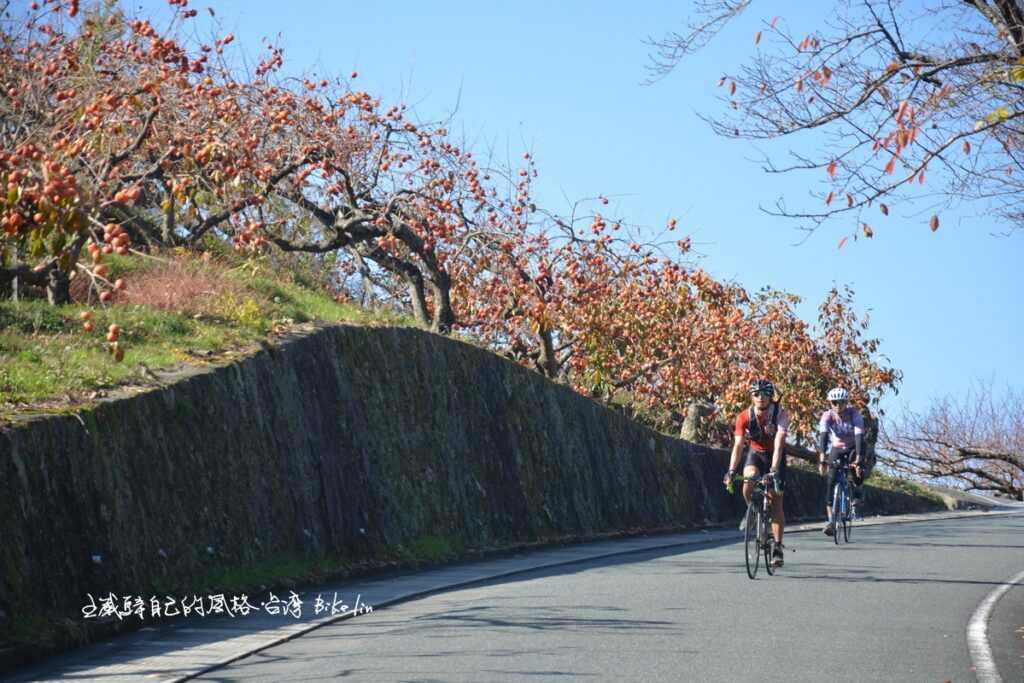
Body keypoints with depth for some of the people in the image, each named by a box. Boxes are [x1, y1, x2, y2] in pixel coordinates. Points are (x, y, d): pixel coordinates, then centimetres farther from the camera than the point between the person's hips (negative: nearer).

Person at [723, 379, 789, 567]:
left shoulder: (780, 414, -26)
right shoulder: (744, 417, -21)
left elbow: (779, 444, -36)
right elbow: (738, 445, -26)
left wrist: (774, 470, -47)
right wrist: (731, 470, -39)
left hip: (775, 455, -1)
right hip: (755, 453, 1)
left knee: (776, 500, -6)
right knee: (749, 480, -31)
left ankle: (778, 547, -1)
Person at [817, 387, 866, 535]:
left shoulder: (854, 414, -25)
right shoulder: (827, 416, -21)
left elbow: (859, 436, -35)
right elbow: (823, 436, -34)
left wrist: (858, 459, -48)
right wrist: (822, 458, -49)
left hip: (852, 448, -1)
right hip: (836, 449, 1)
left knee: (858, 468, -33)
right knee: (831, 482, -14)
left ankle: (856, 492, -4)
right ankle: (830, 520, -15)